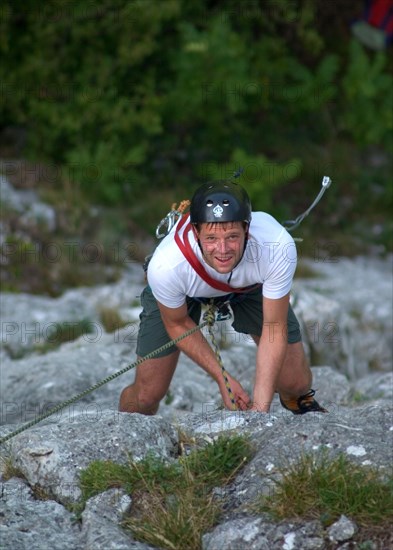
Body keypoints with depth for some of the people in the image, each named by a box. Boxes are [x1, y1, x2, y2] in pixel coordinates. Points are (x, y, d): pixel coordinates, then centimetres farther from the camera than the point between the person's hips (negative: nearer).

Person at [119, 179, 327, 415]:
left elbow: (275, 328, -29)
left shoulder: (278, 246, -42)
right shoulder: (166, 265, -42)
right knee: (146, 395, -7)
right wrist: (222, 378, -21)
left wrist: (260, 406, -34)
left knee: (297, 382, -4)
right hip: (184, 293, -1)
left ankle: (298, 399, 36)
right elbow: (177, 325, -18)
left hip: (251, 287, 1)